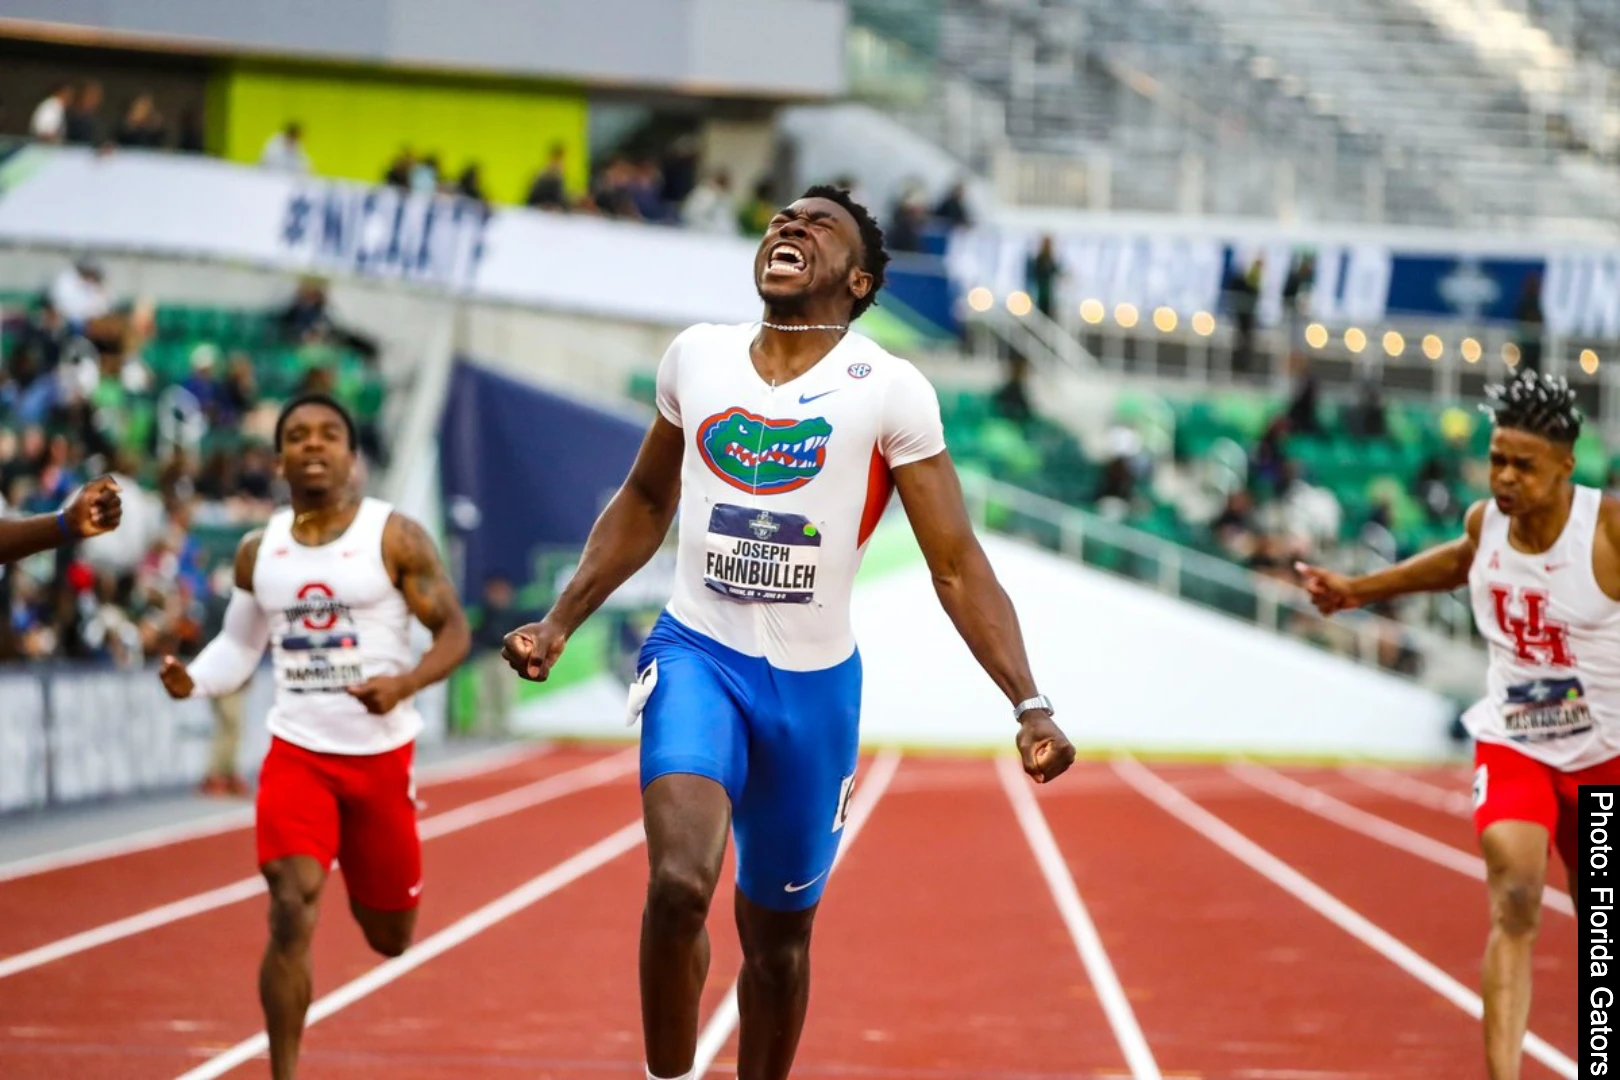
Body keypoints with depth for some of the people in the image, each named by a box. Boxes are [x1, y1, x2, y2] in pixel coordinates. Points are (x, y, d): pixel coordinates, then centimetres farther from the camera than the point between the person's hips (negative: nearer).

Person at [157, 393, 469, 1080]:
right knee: (291, 913, -19)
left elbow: (454, 630, -5)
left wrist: (405, 684, -24)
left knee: (390, 937, 13)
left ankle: (366, 888, 52)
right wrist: (192, 680, -6)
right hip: (296, 752, 1)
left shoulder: (395, 537, -6)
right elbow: (239, 644, 16)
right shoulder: (258, 551, 5)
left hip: (381, 754, -1)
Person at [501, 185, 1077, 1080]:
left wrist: (1029, 706, -16)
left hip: (812, 681, 0)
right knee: (679, 883, -23)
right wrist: (559, 624, 15)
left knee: (776, 930, 11)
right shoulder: (696, 358, 3)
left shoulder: (889, 393, -7)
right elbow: (644, 502, 20)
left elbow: (956, 566, -7)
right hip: (697, 655, 1)